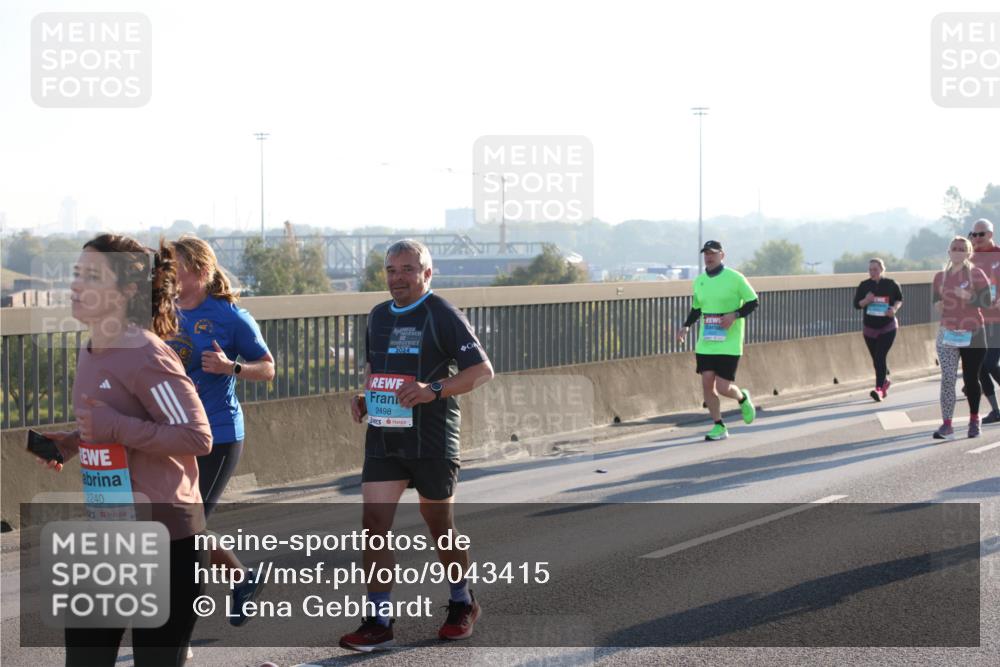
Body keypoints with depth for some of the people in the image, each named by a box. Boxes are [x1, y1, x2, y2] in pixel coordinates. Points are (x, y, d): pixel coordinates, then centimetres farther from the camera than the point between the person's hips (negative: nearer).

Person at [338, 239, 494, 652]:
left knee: (439, 525, 8)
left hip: (432, 440, -5)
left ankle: (462, 604, 31)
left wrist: (434, 390, -22)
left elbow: (483, 370, -10)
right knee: (374, 522, -8)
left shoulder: (443, 315, -8)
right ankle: (379, 621, -6)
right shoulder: (378, 316, 12)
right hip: (383, 437, 5)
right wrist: (365, 397, 7)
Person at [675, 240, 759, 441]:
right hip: (705, 343, 5)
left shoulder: (735, 278, -7)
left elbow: (752, 302, -2)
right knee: (707, 383, -2)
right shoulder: (699, 281, 9)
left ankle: (743, 398, 26)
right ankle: (719, 426, 11)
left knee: (722, 387, -9)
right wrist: (686, 326, 4)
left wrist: (734, 315, -17)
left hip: (729, 343, -5)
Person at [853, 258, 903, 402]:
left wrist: (895, 308, -13)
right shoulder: (864, 286, -1)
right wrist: (866, 301, -20)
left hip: (887, 327, -3)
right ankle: (885, 381, 40)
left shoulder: (890, 284, -5)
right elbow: (856, 304, 1)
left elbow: (899, 299, 8)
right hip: (869, 327, 3)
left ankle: (879, 389, -23)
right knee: (876, 359, 13)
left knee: (880, 357, -16)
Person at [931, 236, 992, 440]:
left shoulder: (976, 274, -1)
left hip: (973, 333, -2)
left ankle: (974, 421, 24)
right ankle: (946, 425, -14)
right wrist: (939, 305, -3)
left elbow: (986, 301, -8)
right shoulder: (940, 276, 9)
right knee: (947, 379, -9)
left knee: (971, 378, 6)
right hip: (947, 333, 2)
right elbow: (935, 300, 19)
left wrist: (970, 296, -25)